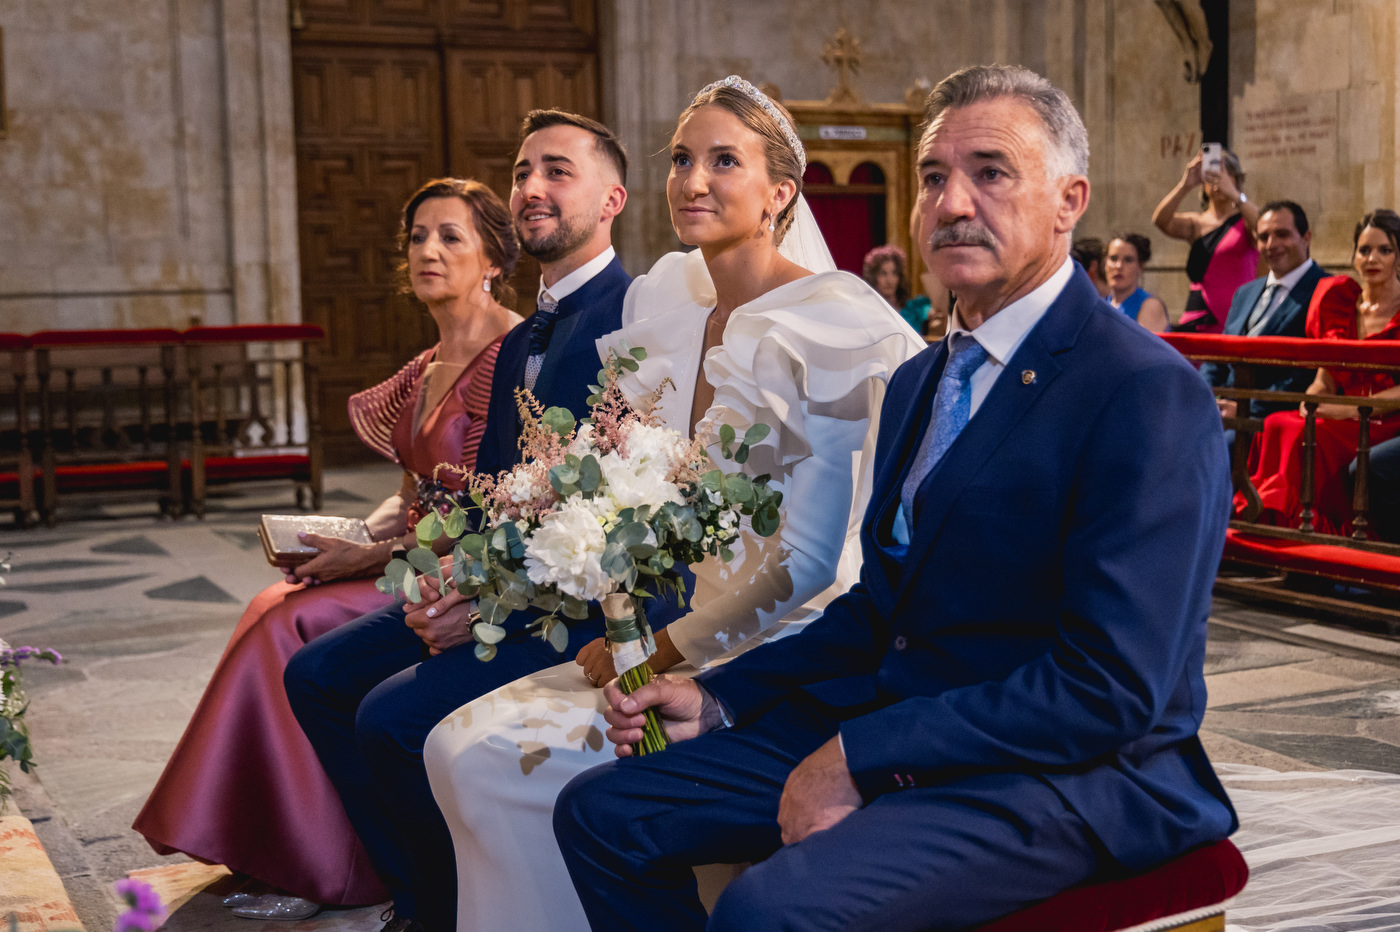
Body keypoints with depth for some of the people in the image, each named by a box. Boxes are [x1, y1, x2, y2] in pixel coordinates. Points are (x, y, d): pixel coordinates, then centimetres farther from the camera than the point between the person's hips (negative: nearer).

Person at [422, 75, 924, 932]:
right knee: (457, 743, -9)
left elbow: (812, 555, -15)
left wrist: (669, 649, -13)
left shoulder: (837, 326, -13)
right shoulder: (664, 300, 8)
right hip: (665, 636, 7)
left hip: (773, 658, -7)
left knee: (499, 760, -18)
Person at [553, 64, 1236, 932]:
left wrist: (862, 758, -20)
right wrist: (719, 697, 4)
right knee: (601, 812, 0)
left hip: (1068, 774, -8)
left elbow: (1110, 687, -21)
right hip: (893, 734, 8)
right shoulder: (921, 381, 15)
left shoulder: (1148, 393, -15)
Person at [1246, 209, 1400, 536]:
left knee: (1304, 436, -33)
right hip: (1343, 421, 5)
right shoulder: (1340, 302, 16)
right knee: (1277, 425, -27)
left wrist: (1351, 409, -18)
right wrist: (1311, 400, -7)